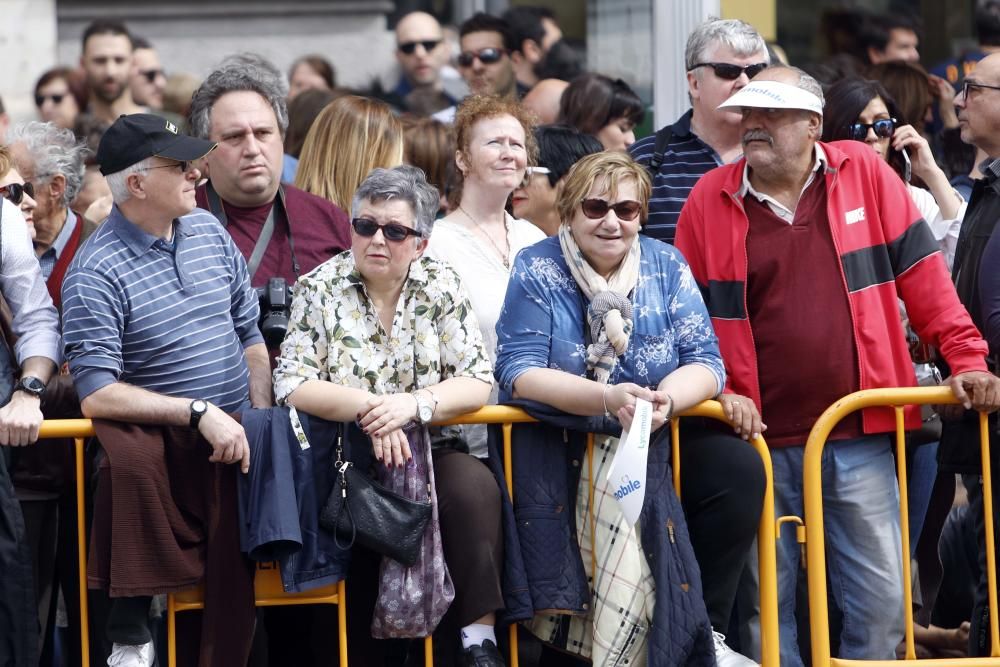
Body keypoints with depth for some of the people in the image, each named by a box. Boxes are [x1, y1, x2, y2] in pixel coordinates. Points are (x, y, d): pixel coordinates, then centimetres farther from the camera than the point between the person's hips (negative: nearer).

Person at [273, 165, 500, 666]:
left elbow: (477, 384, -3)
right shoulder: (319, 290, 0)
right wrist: (368, 409, -23)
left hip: (428, 451, 2)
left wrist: (412, 404, -22)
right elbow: (292, 386, -8)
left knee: (475, 486, -29)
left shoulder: (441, 288, 5)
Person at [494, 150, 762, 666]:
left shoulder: (666, 266, 5)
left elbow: (704, 362, -2)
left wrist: (666, 401, -27)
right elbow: (519, 372, -15)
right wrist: (608, 399, -32)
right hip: (555, 445, -4)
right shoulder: (536, 271, -4)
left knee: (739, 467, -21)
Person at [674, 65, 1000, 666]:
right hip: (762, 441, 0)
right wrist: (712, 390, -6)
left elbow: (920, 271, 4)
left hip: (860, 437, 0)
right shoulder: (710, 199, 4)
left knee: (881, 597, 2)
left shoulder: (863, 172, 4)